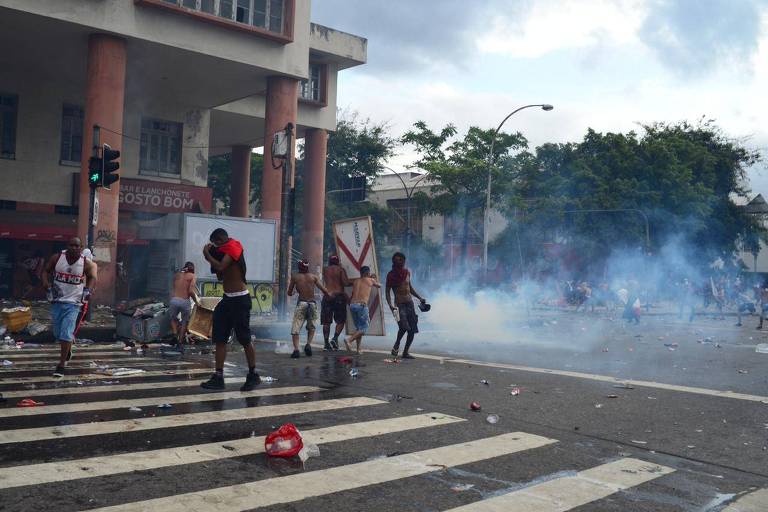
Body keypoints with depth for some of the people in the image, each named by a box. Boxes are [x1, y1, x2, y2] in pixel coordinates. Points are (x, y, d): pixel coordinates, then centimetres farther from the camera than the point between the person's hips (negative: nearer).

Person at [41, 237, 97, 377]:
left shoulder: (86, 263, -9)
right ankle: (67, 351, 44)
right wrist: (46, 282, -13)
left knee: (66, 333, -12)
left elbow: (92, 278, 7)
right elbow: (46, 271, 6)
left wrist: (88, 289, -10)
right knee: (58, 332, 14)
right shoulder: (57, 258, -6)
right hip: (57, 300, 3)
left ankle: (62, 364, -6)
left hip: (73, 302, -3)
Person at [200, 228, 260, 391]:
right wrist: (212, 258, 8)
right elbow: (220, 276, 18)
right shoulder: (225, 251, 16)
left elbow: (220, 267, -25)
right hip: (228, 299, 9)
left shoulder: (233, 248, -12)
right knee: (220, 339, 5)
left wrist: (207, 254, -11)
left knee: (244, 339, -1)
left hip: (239, 300, -9)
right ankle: (218, 377, 7)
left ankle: (253, 375, 11)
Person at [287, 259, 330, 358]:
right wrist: (326, 295, 20)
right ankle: (308, 344, -1)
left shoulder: (295, 277, 7)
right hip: (312, 304, 2)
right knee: (311, 327, 21)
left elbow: (289, 293, 13)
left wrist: (294, 292, 35)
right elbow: (324, 290, -1)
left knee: (295, 329, 1)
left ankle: (296, 349, -17)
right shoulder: (314, 277, 8)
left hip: (301, 303, -2)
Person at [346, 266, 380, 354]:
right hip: (362, 305, -5)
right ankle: (349, 340, -21)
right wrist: (374, 278, 45)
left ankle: (358, 349, 7)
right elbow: (379, 285, 30)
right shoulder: (370, 280, 9)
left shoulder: (355, 281, 18)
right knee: (363, 329, -1)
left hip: (352, 305, 6)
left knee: (358, 328, 16)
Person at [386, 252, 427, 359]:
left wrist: (420, 297, 19)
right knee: (404, 326, -24)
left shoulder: (407, 272, 10)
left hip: (410, 303, 6)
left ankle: (405, 352, 15)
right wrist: (390, 305, -21)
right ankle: (397, 344, 3)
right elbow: (388, 291, -7)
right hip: (399, 304, -6)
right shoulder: (391, 275, -6)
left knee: (412, 330, 3)